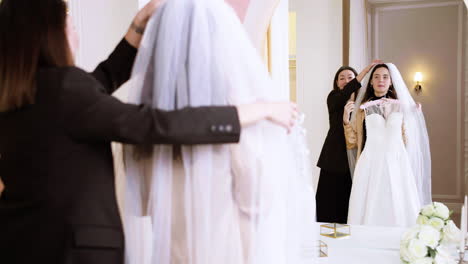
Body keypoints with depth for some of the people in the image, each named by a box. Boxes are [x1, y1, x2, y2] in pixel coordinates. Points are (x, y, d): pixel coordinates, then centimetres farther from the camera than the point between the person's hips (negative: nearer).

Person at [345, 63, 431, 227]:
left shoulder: (401, 106, 11)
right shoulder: (364, 107, 8)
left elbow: (408, 138, 16)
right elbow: (353, 142, 7)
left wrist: (415, 113, 6)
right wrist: (346, 119, -6)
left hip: (396, 164, 1)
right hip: (371, 164, -1)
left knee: (397, 209, -3)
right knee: (369, 209, -4)